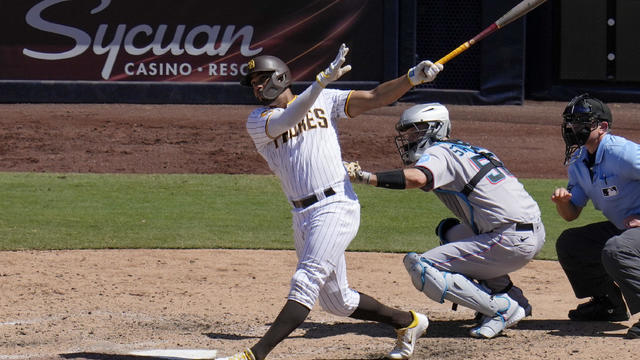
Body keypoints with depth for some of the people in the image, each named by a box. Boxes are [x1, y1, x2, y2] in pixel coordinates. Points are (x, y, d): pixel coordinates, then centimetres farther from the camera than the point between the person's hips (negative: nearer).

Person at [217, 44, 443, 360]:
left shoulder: (325, 101, 7)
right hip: (302, 215, 5)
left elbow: (374, 98, 4)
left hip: (337, 206, -5)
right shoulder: (258, 121, 6)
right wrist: (321, 82, -27)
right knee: (337, 300, 12)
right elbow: (288, 119, -15)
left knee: (305, 283, -19)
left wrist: (412, 78, -11)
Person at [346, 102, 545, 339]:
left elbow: (417, 178, -26)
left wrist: (365, 177, -26)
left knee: (421, 269, -9)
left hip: (513, 243, -9)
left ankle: (503, 309, -13)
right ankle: (513, 298, 22)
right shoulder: (469, 150, 24)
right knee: (449, 231, 33)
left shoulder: (438, 153, -3)